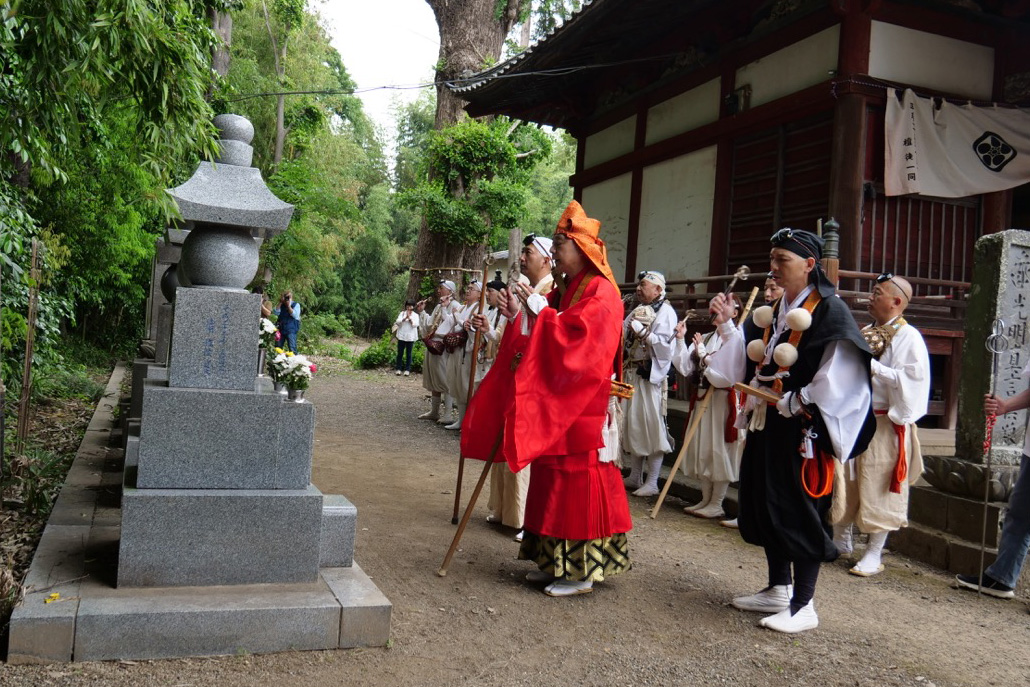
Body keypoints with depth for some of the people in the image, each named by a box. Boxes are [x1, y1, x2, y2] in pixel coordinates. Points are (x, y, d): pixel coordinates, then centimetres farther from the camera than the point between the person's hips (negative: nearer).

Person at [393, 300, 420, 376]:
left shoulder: (415, 315, 5)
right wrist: (405, 318, -18)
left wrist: (410, 318, -15)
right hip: (401, 336, 1)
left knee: (408, 354, 2)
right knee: (400, 353, 4)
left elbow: (415, 324, -8)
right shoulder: (402, 313, 8)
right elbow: (398, 322, -6)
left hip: (410, 337, -1)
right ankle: (399, 368, 11)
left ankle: (407, 369, 7)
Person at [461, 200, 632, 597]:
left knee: (577, 482, -4)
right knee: (553, 482, 12)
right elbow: (540, 340, 14)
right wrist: (518, 316, 0)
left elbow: (577, 336, -23)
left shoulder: (601, 292, -9)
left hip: (581, 407, -9)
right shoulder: (564, 291, 17)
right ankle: (557, 561, 22)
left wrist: (539, 309, -20)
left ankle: (583, 570, 5)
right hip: (553, 403, 9)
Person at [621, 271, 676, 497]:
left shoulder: (665, 312, -6)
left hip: (651, 376, -8)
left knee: (652, 426, -5)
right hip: (633, 374, 8)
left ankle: (652, 482, 0)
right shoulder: (638, 311, 18)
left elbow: (664, 344, -19)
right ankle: (635, 476, 22)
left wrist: (641, 332, -20)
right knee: (633, 423, 12)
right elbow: (622, 335, 11)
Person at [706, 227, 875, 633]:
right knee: (767, 506, 15)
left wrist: (797, 402, -20)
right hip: (766, 425, 9)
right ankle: (778, 590, 29)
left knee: (800, 512, -2)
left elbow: (838, 376, -19)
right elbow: (749, 362, 17)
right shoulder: (772, 311, 13)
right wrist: (727, 326, 9)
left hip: (803, 429, -9)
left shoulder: (829, 311, -12)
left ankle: (803, 606, 10)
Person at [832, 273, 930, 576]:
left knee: (877, 488, 0)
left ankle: (874, 554, 11)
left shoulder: (909, 337, -9)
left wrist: (871, 366, -21)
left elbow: (912, 379, -19)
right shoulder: (864, 332, 13)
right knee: (843, 483, 12)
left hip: (884, 425, -7)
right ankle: (841, 540, 27)